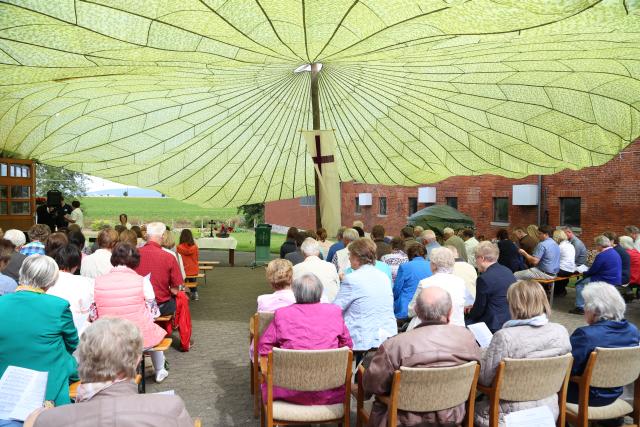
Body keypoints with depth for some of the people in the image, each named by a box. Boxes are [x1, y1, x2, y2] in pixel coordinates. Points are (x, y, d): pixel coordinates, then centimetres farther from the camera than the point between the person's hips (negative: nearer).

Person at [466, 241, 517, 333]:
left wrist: (468, 314, 10)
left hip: (496, 325, -9)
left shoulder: (484, 278, -20)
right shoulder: (508, 271, 7)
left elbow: (479, 309, -10)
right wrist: (475, 307, 18)